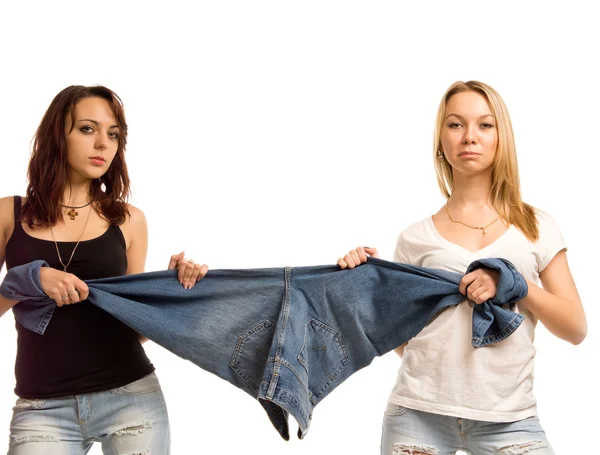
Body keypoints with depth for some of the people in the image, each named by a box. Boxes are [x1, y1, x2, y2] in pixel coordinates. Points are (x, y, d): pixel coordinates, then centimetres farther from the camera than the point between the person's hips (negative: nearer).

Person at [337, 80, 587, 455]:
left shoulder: (535, 226, 7)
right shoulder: (416, 238, 7)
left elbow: (576, 329, 3)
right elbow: (403, 340, 8)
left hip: (508, 419, 0)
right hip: (419, 413, 0)